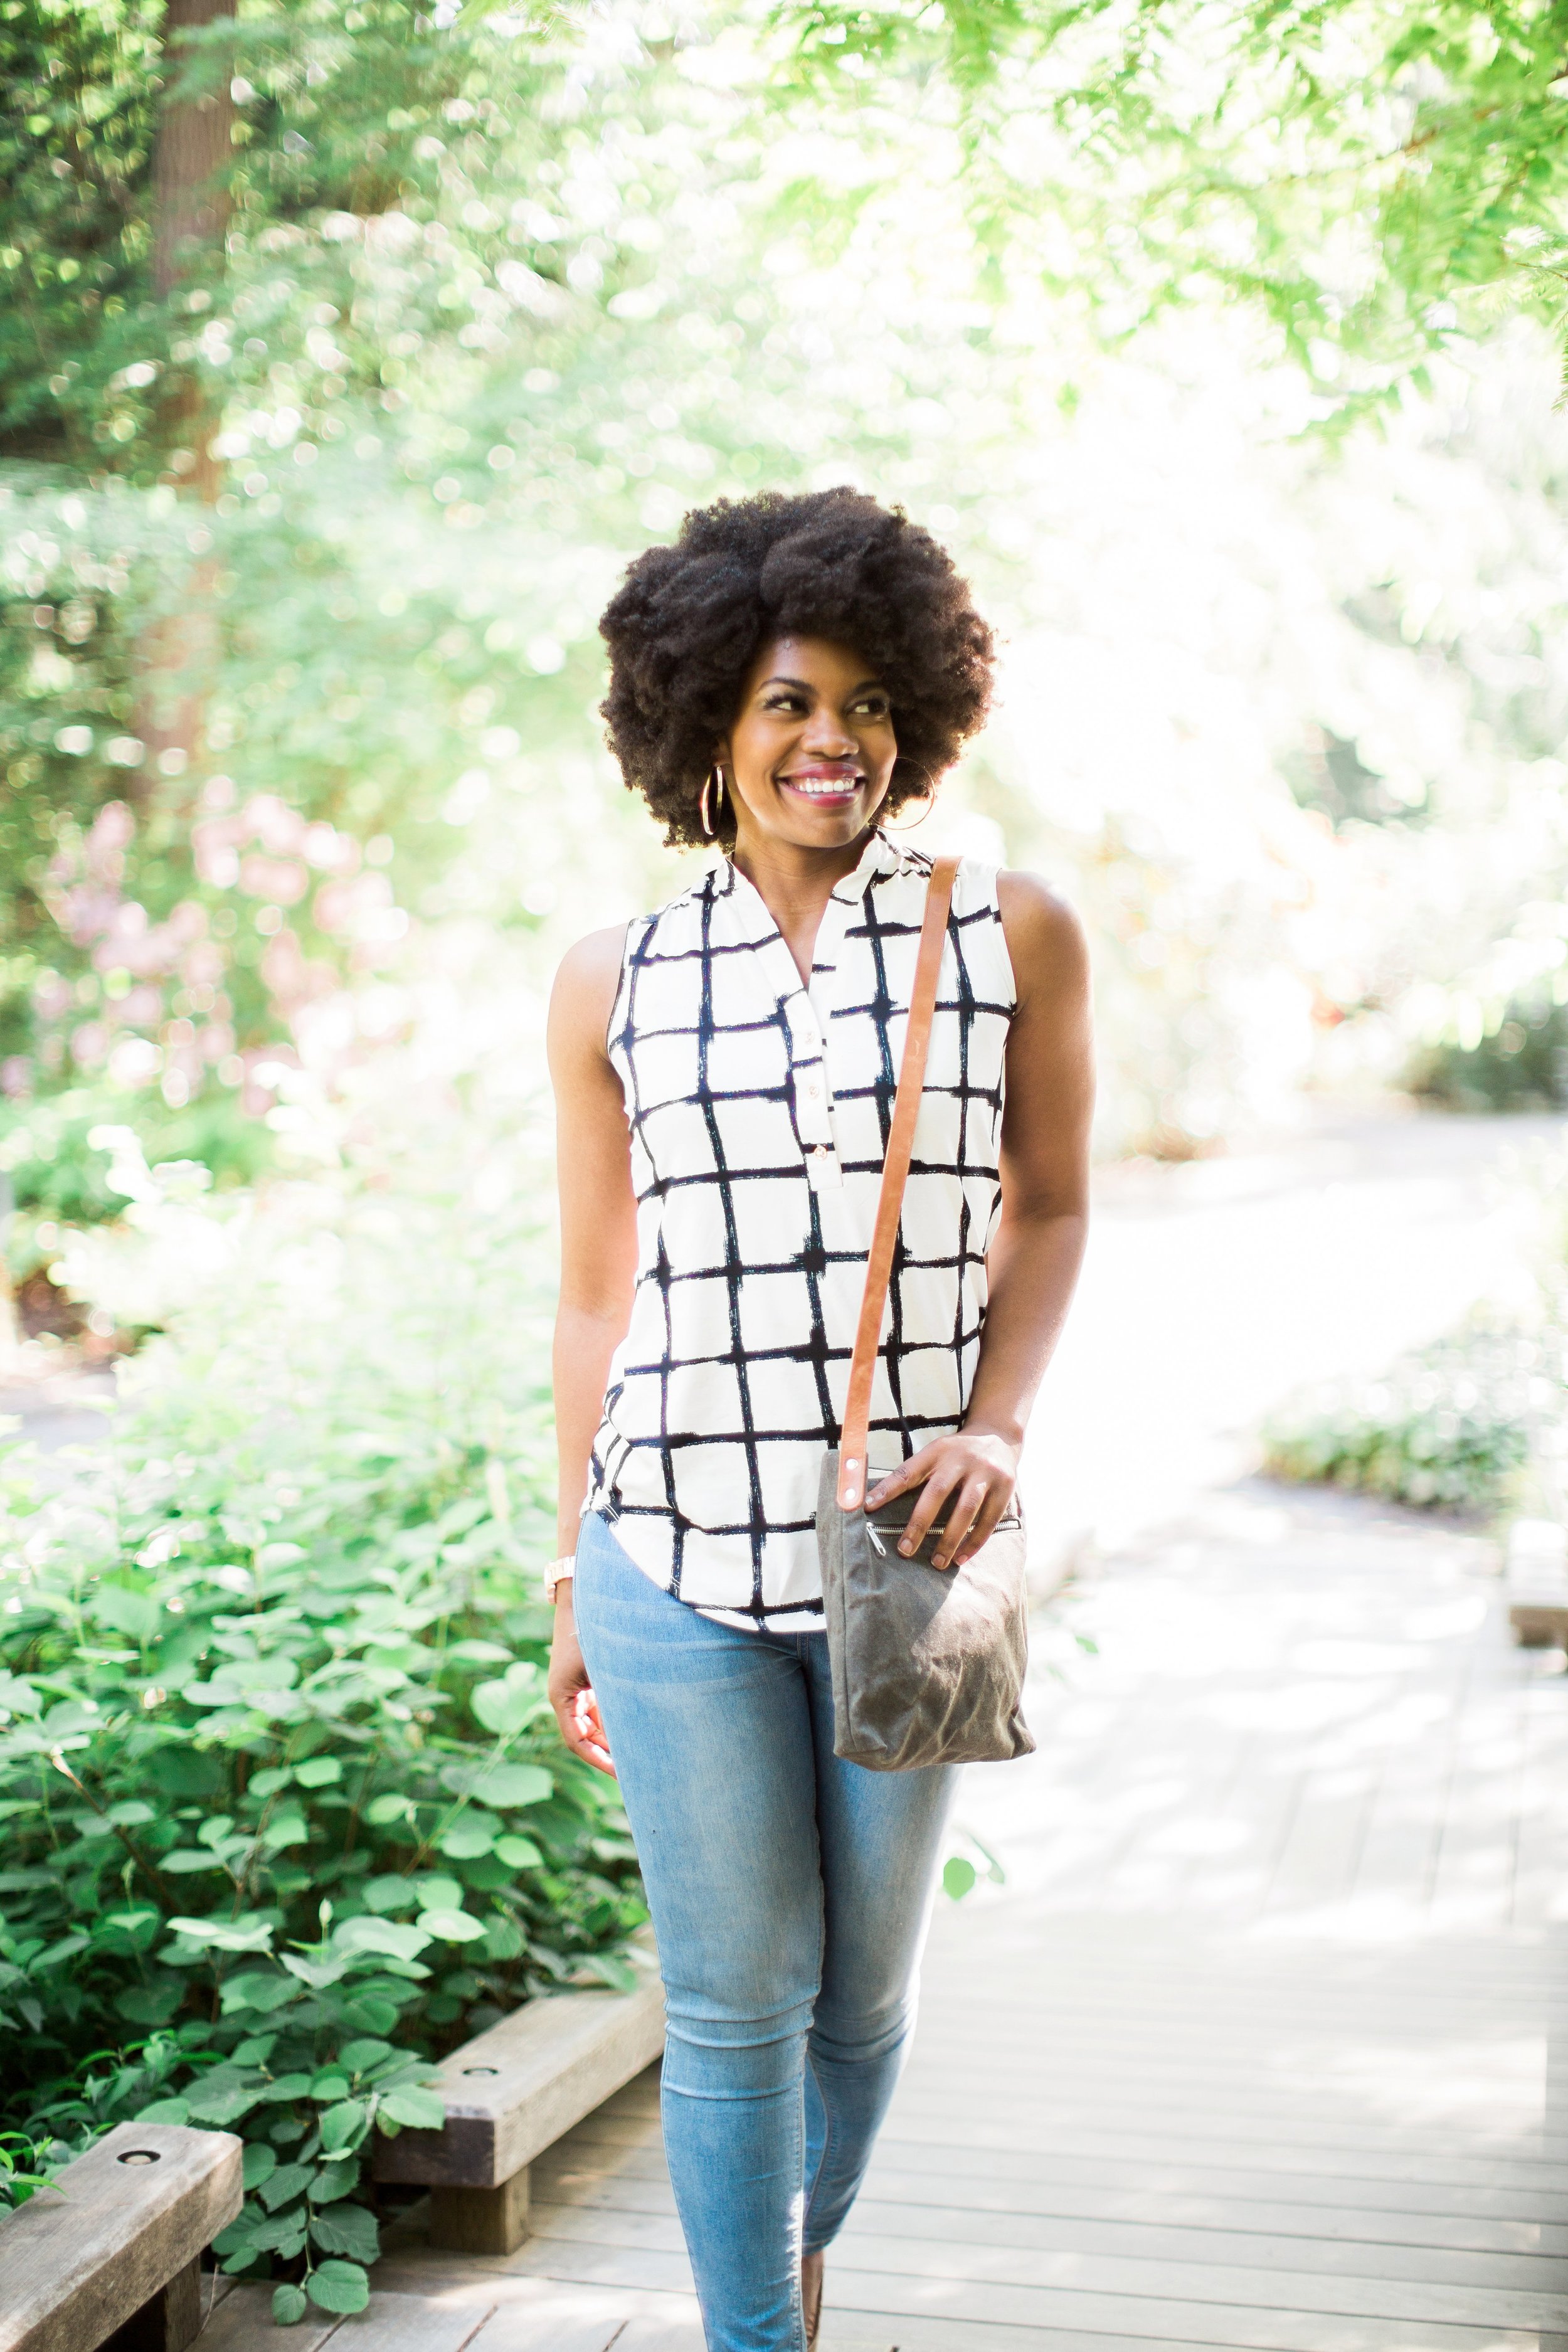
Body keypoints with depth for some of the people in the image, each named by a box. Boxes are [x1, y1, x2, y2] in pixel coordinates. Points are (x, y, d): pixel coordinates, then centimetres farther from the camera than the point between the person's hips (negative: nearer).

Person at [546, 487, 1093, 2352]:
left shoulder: (1012, 938, 0)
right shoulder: (617, 986, 2)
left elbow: (1050, 1210, 9)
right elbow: (596, 1294, 8)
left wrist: (996, 1428, -8)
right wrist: (571, 1579, 9)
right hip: (676, 1565, 0)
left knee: (864, 1991, 16)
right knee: (734, 2002, 6)